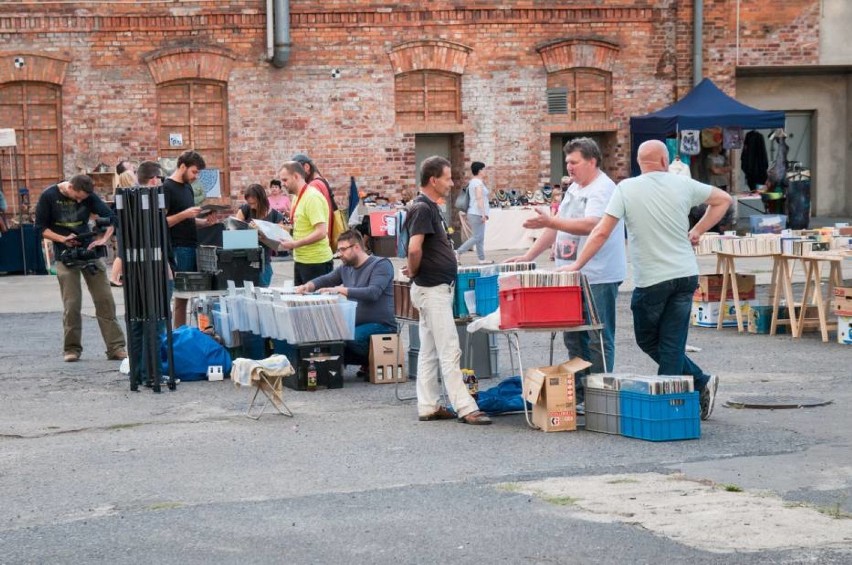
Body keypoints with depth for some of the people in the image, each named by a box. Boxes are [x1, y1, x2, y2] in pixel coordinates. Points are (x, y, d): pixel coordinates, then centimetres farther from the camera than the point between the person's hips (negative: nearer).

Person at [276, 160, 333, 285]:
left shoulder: (312, 197, -17)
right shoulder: (297, 197, 13)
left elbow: (321, 232, -24)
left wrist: (294, 244, -22)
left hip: (315, 262, -9)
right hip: (300, 260, 9)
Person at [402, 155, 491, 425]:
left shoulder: (430, 208, 15)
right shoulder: (422, 209, -17)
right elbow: (414, 248, -28)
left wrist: (414, 271, 13)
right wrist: (414, 272, -11)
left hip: (437, 289, 10)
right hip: (432, 289, -10)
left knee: (429, 351, 12)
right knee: (449, 351, -9)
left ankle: (428, 406, 16)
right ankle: (465, 408, -9)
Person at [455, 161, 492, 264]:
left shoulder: (472, 182, 15)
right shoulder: (478, 182, -13)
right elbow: (479, 198, -20)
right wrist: (483, 214, -22)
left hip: (472, 213, 10)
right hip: (477, 213, -10)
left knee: (480, 237, 11)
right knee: (477, 237, -9)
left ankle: (482, 259, 12)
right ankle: (458, 253, -12)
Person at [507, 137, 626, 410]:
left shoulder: (603, 190, -12)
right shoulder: (574, 189, 18)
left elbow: (590, 225, -27)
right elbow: (557, 225, 23)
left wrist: (549, 222, -32)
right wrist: (529, 256, 19)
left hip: (598, 277, -10)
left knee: (599, 338, -4)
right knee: (573, 336, 12)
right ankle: (578, 392, 20)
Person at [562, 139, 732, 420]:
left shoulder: (626, 189, -5)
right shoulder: (682, 185, 3)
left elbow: (601, 232, -8)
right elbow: (723, 200, 15)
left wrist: (577, 265, -1)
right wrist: (697, 231, 17)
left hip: (651, 280, -3)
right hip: (686, 275, 3)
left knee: (648, 339, 13)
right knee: (673, 343, 6)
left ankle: (699, 381, 11)